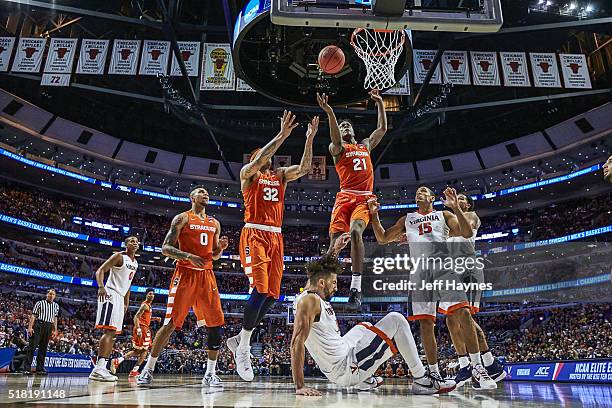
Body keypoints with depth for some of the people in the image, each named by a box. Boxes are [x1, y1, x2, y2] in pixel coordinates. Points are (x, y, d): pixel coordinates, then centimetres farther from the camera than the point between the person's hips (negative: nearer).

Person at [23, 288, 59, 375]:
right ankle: (27, 368, -4)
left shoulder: (56, 306, 17)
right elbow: (33, 315, 0)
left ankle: (40, 368, 10)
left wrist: (55, 330, 13)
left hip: (49, 327, 4)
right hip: (39, 325, -4)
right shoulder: (40, 303, 5)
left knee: (43, 348, 6)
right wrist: (30, 327, -9)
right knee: (32, 346, -7)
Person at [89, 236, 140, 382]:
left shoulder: (135, 263, 18)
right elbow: (100, 271, -14)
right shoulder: (119, 256, -6)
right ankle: (98, 369, -21)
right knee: (109, 330, -18)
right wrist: (101, 286, -32)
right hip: (110, 294, -9)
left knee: (112, 333, 8)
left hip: (120, 297, 9)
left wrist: (126, 303, 21)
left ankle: (102, 368, 13)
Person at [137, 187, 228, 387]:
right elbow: (165, 248, -5)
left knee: (216, 323, -3)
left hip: (207, 275, 5)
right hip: (185, 274, -5)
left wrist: (221, 247, 0)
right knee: (171, 323, -6)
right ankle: (148, 369, 10)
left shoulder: (214, 223, 17)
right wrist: (188, 256, -20)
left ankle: (210, 374, 7)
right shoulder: (182, 218, 2)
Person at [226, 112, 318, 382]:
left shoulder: (280, 175, 21)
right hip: (254, 235, -6)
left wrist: (310, 138, 1)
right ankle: (243, 349, -2)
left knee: (272, 295, 3)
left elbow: (305, 168, 8)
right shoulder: (248, 173, 5)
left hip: (276, 237, 6)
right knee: (259, 291, -17)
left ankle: (238, 339, 19)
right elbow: (258, 161, -17)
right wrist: (282, 135, -20)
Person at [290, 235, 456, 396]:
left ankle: (366, 380, 30)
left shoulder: (311, 292, 8)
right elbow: (297, 342, -26)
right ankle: (422, 380, 1)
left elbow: (319, 270, 28)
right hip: (346, 368, -10)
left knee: (364, 328, 37)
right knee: (396, 320, -7)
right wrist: (300, 386, -27)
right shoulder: (310, 300, -19)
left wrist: (335, 250, 22)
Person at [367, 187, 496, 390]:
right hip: (419, 270, 2)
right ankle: (434, 373, 8)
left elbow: (467, 233, 3)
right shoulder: (406, 219, 25)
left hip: (443, 266, -2)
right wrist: (374, 215, 13)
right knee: (426, 323, -1)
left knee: (463, 313, -17)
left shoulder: (444, 215, 18)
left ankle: (477, 368, -10)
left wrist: (455, 207, -8)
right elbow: (382, 238, 24)